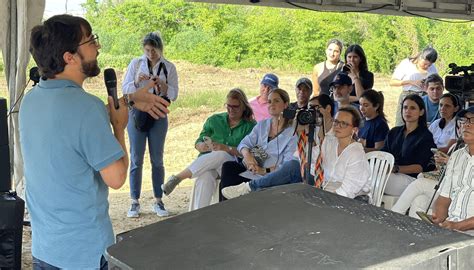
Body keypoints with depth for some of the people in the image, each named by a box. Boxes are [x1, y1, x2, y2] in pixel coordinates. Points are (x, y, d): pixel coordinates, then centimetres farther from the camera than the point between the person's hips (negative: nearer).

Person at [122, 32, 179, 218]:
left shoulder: (169, 67, 2)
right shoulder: (136, 64, 1)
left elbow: (174, 95, 0)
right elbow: (125, 89, -1)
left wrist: (162, 85, -19)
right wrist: (137, 81, -20)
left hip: (158, 115, 1)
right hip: (137, 113, -1)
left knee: (157, 160, 5)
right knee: (136, 159, 0)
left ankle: (158, 202, 13)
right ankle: (135, 202, 6)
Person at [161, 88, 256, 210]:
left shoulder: (250, 126, 9)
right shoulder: (214, 120, 19)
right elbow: (198, 144, 16)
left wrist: (227, 149, -22)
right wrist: (203, 146, -10)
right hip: (207, 160, 2)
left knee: (221, 156, -38)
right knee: (205, 177, -36)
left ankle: (177, 178, -32)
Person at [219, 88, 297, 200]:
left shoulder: (292, 131, -2)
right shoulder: (262, 125, 19)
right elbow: (243, 144, 10)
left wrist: (264, 170, -22)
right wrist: (247, 154, -14)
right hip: (252, 169, 6)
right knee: (228, 166, -24)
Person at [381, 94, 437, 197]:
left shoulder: (425, 136, 3)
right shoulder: (394, 132, 23)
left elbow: (420, 167, -7)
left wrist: (396, 168, -21)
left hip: (409, 177, -5)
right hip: (391, 175, 5)